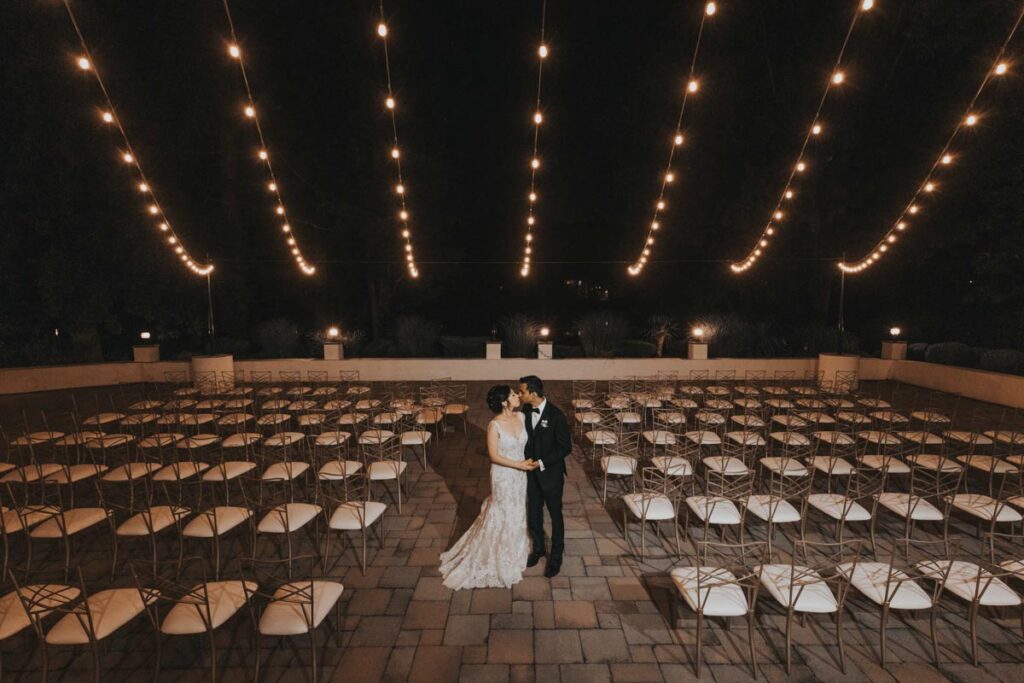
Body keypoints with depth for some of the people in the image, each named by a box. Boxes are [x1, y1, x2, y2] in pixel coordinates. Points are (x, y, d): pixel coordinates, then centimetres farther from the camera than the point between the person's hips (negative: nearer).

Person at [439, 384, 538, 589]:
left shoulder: (521, 417, -6)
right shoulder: (495, 425, -23)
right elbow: (494, 456, -20)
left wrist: (530, 461, -6)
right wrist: (520, 465, -21)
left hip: (520, 475, 6)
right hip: (504, 476, -6)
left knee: (517, 514, 21)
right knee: (503, 517, 9)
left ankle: (513, 554, 44)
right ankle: (500, 560, 31)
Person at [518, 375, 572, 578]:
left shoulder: (556, 415, -23)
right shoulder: (526, 410, -7)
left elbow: (566, 447, -18)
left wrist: (542, 463, -21)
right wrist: (527, 460, -4)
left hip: (551, 474, -5)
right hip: (532, 473, 5)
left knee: (555, 515, 13)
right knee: (533, 513, 19)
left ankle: (556, 556, 33)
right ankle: (538, 548, 43)